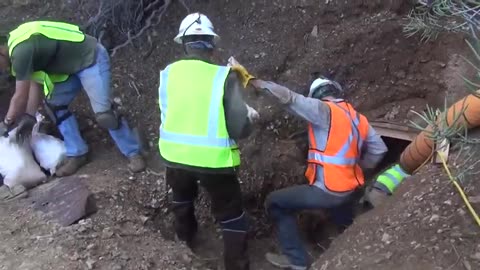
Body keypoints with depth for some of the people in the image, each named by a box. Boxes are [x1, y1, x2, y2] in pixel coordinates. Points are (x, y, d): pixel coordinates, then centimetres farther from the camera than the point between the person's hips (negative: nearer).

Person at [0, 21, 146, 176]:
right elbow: (35, 82, 14)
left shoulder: (21, 52, -25)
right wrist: (29, 116, 12)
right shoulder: (16, 45, 6)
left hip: (92, 59, -10)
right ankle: (77, 154, 11)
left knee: (104, 113, -17)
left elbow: (20, 97, -17)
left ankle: (133, 153, 1)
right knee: (54, 103, 6)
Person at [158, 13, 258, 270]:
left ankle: (186, 237, 60)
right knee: (231, 214, 18)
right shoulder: (225, 77, -15)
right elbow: (240, 130, -17)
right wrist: (248, 116, 6)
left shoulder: (168, 73, -5)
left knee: (182, 197, 35)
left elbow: (170, 114, 6)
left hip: (174, 156, 4)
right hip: (214, 160, -4)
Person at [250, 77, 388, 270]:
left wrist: (261, 84, -7)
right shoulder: (358, 118, 10)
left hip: (328, 192, -8)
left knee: (275, 202, 6)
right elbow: (379, 149, 14)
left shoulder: (324, 110, -12)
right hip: (351, 191, 8)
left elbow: (289, 98, -19)